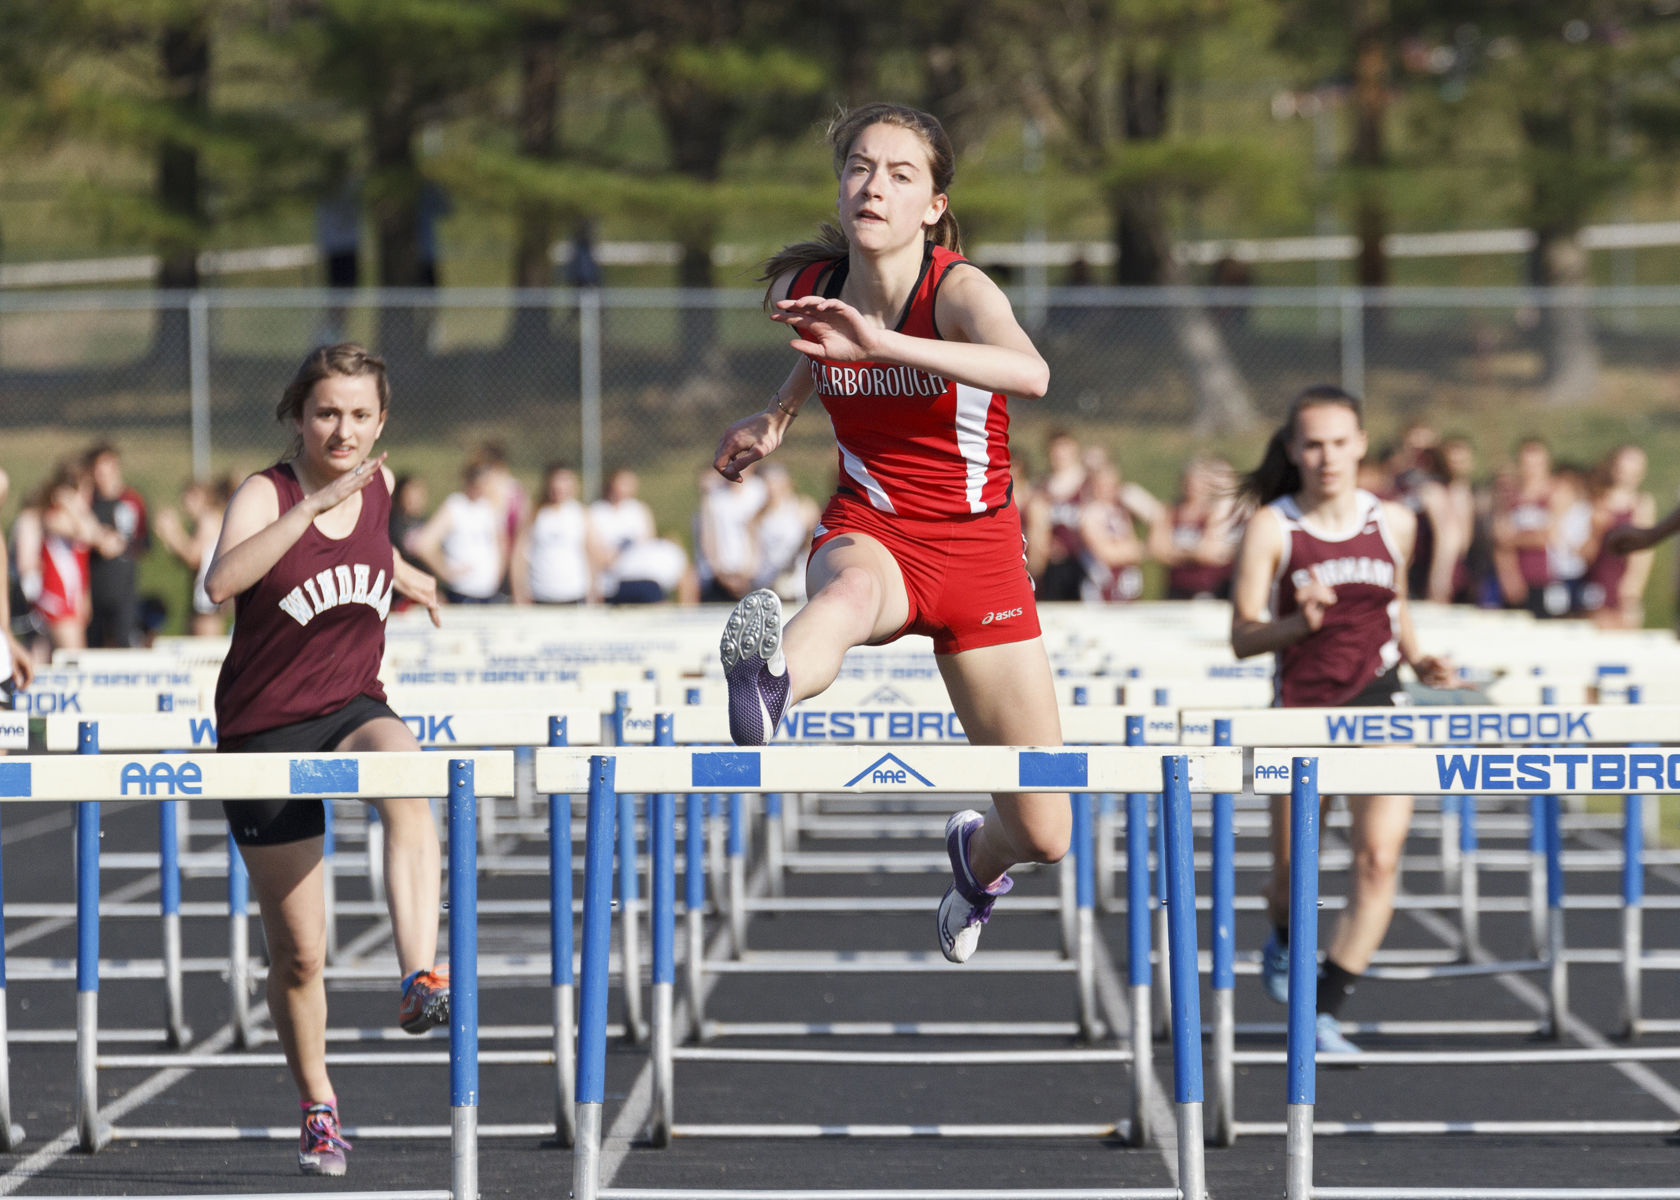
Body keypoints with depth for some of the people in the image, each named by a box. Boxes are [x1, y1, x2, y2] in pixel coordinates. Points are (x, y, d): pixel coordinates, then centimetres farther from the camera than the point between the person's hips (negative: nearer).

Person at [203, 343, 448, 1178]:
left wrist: (400, 574, 25)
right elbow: (221, 582, -37)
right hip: (265, 733, -3)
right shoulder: (266, 492, -13)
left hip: (353, 708, 3)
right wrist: (316, 504, -42)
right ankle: (317, 1109, 28)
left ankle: (423, 977, -46)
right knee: (298, 953, 4)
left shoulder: (376, 484, 2)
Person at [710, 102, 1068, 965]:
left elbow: (1028, 373, -43)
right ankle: (766, 696, -79)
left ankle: (978, 858, 41)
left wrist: (881, 342, -50)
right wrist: (779, 414, 7)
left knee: (1045, 836, 1)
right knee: (850, 590, -42)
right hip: (870, 533, 1)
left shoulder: (957, 289, -18)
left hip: (977, 548, -1)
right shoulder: (804, 288, -5)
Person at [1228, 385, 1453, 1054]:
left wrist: (1418, 659, 7)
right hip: (1301, 710, -1)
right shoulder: (1272, 528, -6)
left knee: (1379, 860, -17)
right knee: (1291, 875, 8)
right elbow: (1242, 638, -9)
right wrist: (1299, 624, -27)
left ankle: (1323, 1013, -14)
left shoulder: (1393, 523, 4)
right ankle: (1285, 943, 45)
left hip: (1380, 705, 2)